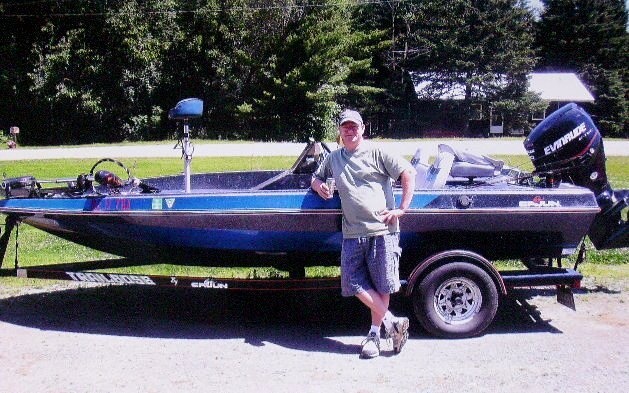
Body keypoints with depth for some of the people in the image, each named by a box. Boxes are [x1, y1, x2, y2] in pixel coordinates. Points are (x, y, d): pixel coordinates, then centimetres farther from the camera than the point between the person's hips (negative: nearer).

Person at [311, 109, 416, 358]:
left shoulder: (377, 153, 1)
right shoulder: (334, 159, 18)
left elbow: (408, 173, -2)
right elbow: (316, 177, 33)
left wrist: (402, 209, -9)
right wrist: (317, 184, 7)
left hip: (382, 229, -5)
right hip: (352, 233, 5)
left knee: (381, 284, 0)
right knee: (354, 282, -2)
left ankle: (374, 333, 13)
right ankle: (391, 321, 8)